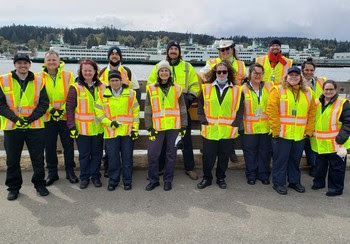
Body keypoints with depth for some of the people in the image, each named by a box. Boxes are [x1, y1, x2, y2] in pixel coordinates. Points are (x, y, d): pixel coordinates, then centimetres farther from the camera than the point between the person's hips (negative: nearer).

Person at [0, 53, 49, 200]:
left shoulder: (39, 81, 1)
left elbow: (44, 104, 0)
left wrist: (30, 118, -12)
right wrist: (15, 118, -15)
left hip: (35, 127, 0)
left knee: (38, 158, 8)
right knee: (12, 160, 11)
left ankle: (39, 184, 25)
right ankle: (13, 187, 27)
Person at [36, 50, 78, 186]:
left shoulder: (68, 76, 0)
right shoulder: (39, 77, 1)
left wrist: (63, 109, -12)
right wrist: (51, 109, -12)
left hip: (65, 117, 0)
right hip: (48, 117, 1)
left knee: (68, 145, 6)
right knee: (49, 146, 9)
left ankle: (70, 171, 21)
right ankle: (52, 173, 23)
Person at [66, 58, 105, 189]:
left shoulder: (101, 87, 5)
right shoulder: (75, 88, -4)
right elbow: (69, 108, -5)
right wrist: (71, 126, -10)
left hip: (98, 128, 2)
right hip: (82, 128, -2)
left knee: (97, 153, 11)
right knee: (84, 154, 9)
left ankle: (95, 176, 27)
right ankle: (84, 177, 24)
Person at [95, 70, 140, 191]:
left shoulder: (130, 93, 3)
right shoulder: (104, 95, 4)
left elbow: (136, 112, 5)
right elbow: (98, 112, 4)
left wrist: (135, 128, -1)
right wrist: (109, 123, -9)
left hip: (127, 132, 0)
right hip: (111, 132, 0)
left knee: (127, 158, 7)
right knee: (113, 158, 7)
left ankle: (127, 181, 21)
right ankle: (113, 181, 22)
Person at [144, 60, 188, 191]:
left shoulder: (177, 88, 5)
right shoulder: (151, 89, 3)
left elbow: (183, 109, 8)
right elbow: (148, 110, 3)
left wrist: (183, 126, 3)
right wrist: (149, 127, -3)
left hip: (174, 127, 0)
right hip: (157, 127, 0)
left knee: (171, 154, 8)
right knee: (153, 154, 0)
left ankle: (168, 180, 22)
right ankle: (153, 180, 18)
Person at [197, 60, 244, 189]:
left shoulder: (237, 90, 4)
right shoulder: (206, 88, 4)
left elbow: (240, 109, 4)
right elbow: (200, 107, 4)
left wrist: (235, 124, -6)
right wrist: (203, 121, -6)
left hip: (228, 131, 0)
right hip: (210, 130, 0)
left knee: (224, 157, 12)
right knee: (208, 157, 7)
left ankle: (221, 178, 31)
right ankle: (207, 178, 26)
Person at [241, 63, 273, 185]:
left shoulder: (269, 87, 4)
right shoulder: (243, 89, -3)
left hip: (266, 127, 2)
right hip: (249, 128, -2)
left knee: (265, 152, 11)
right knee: (250, 152, 9)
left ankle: (264, 175, 27)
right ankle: (251, 175, 25)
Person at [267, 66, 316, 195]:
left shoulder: (308, 92, 9)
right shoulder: (278, 90, -5)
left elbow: (312, 113, 10)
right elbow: (272, 112, -10)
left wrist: (309, 131, 4)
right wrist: (276, 131, -13)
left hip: (300, 135, 4)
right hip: (282, 134, -4)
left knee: (295, 159, 16)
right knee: (280, 159, 5)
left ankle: (294, 181, 31)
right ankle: (278, 183, 19)